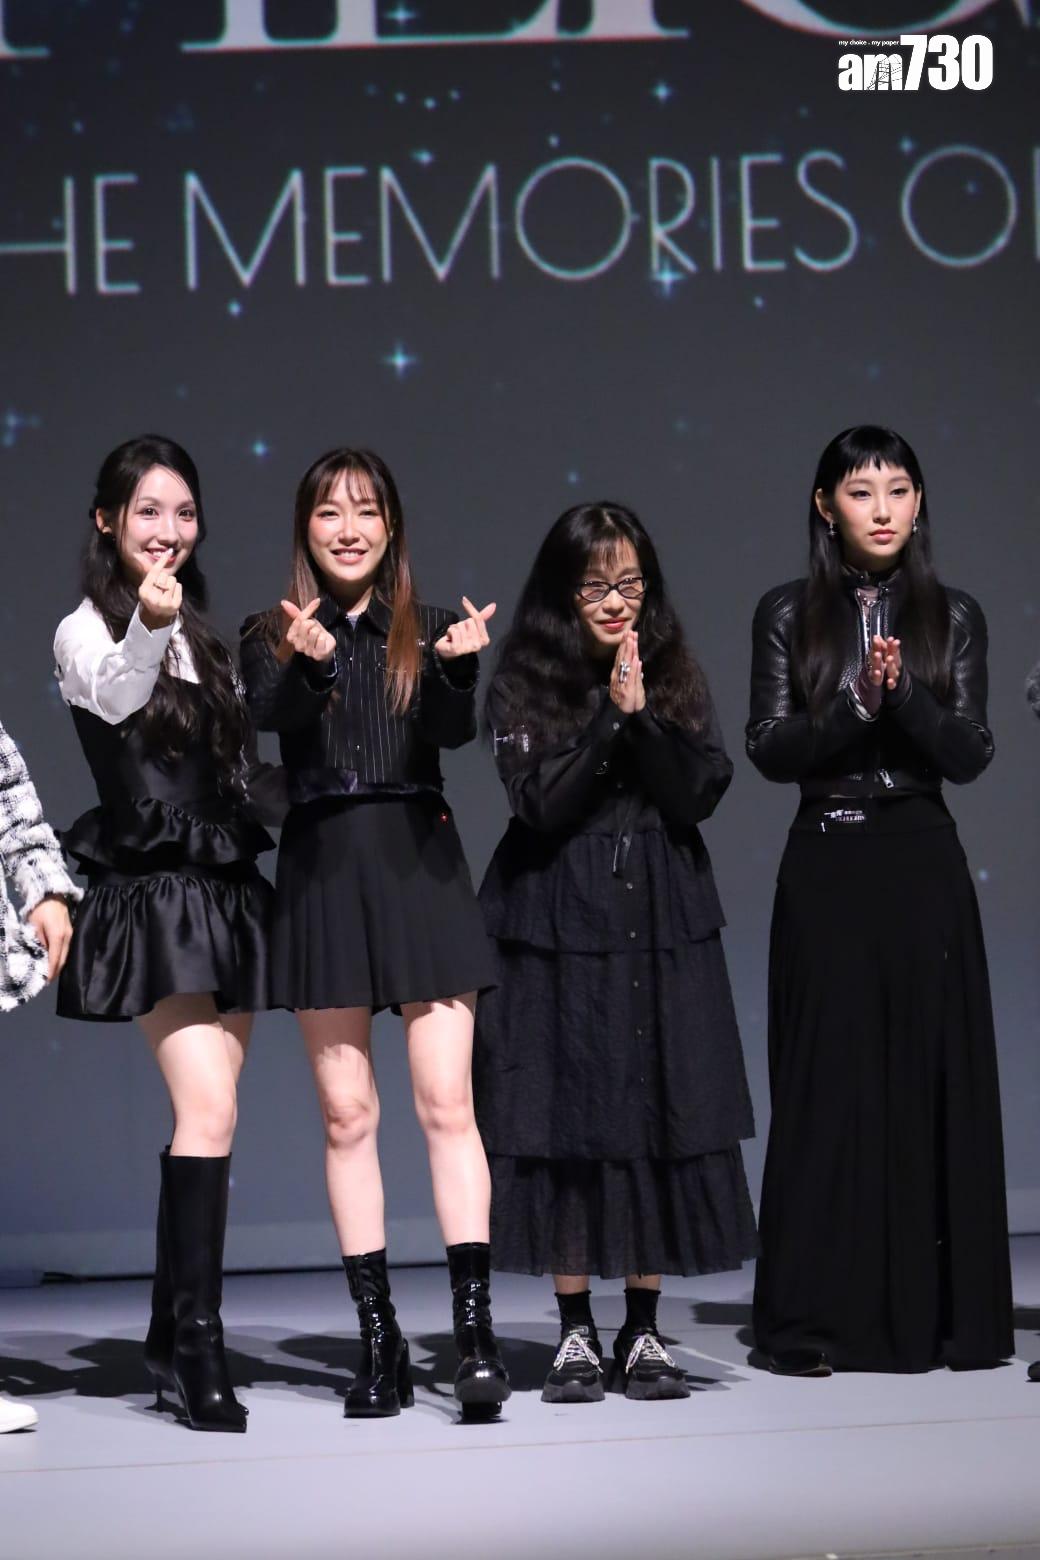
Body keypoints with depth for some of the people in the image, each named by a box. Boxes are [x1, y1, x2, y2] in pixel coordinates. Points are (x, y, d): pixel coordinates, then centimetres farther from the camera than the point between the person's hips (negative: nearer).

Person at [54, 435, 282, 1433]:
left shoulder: (202, 635, 17)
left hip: (226, 889, 7)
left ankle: (171, 1339, 12)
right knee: (209, 1112, -17)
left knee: (204, 1116, 6)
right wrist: (146, 627, -44)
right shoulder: (86, 632, -4)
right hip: (153, 891, -7)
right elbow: (114, 699, -27)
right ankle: (200, 1345, -16)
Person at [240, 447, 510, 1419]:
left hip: (417, 860, -1)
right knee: (347, 1112, 3)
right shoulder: (271, 637, 5)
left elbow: (454, 733, -10)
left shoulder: (424, 630, 6)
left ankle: (474, 1333, -10)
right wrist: (305, 662, -36)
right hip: (321, 871, 1)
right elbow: (270, 719, -15)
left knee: (446, 1101, -8)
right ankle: (379, 1342, 8)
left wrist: (459, 667, -31)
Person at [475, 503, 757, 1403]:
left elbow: (698, 796, -3)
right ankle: (577, 1336, 6)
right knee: (569, 1124, -2)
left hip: (663, 926, 2)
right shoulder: (525, 686, 1)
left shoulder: (678, 680, 8)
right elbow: (541, 805, -10)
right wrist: (610, 713, -14)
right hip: (561, 925, -2)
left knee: (660, 1119, 1)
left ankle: (644, 1334, 9)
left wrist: (646, 716, -15)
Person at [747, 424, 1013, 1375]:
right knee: (827, 1084, -1)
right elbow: (770, 748, -3)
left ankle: (936, 1311, 6)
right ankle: (818, 1321, 2)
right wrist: (856, 706, -17)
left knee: (934, 1079, 0)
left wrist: (905, 694, -17)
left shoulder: (953, 617, 6)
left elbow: (970, 754, -2)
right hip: (827, 866, -1)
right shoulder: (789, 615, 4)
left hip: (922, 867, 1)